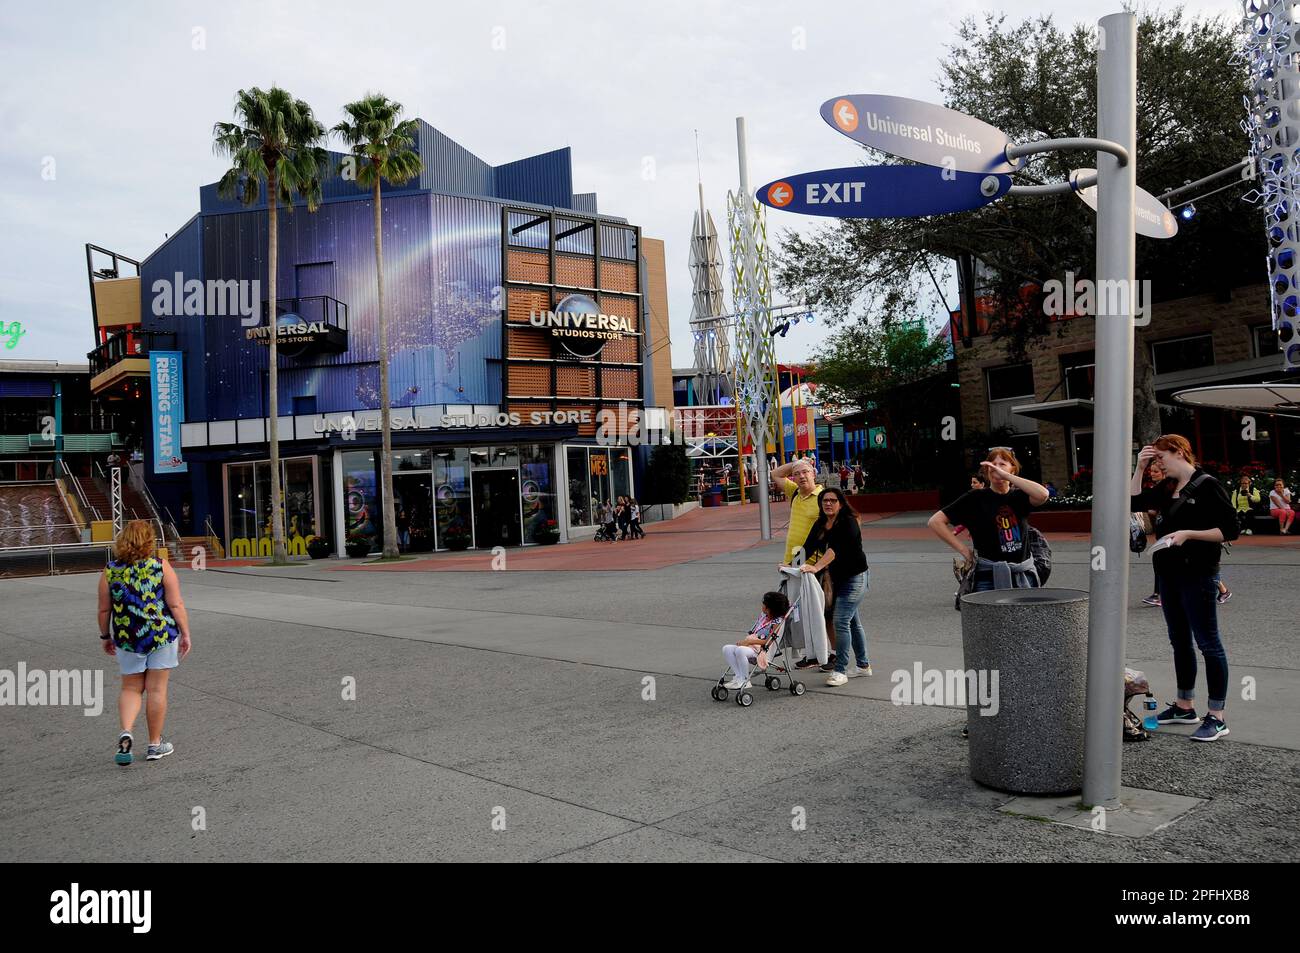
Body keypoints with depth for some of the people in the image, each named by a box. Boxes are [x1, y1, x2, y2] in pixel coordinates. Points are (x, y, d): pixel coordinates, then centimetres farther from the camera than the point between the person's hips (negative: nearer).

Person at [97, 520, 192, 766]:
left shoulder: (110, 571, -1)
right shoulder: (161, 567, -7)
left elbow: (104, 609, 3)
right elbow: (176, 605, -9)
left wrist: (105, 636, 17)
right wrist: (185, 634, -1)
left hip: (126, 638, 2)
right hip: (162, 635, -2)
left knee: (131, 689, 16)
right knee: (157, 690, 7)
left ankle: (126, 732, -6)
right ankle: (155, 745, 14)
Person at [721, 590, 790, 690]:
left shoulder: (777, 622, -8)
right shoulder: (763, 615, 18)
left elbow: (769, 642, -17)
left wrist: (749, 641, -18)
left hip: (762, 649, -9)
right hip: (750, 644, 9)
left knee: (740, 650, -36)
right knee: (726, 649, -12)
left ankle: (744, 681, -22)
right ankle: (737, 677, -19)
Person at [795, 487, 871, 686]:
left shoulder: (848, 522, -17)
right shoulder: (820, 524, 8)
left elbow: (835, 549, -31)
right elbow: (809, 547, 1)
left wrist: (816, 567, -41)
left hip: (854, 577, -8)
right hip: (838, 578, 8)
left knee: (841, 621, -15)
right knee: (853, 622, 15)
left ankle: (840, 670, -10)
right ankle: (864, 665, 26)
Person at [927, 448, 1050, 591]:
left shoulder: (1019, 497, 6)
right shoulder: (976, 499, -1)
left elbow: (1042, 495, -17)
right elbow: (935, 521, -3)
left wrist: (1005, 475, -18)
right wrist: (962, 548, -6)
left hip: (1024, 576, 3)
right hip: (989, 578, -3)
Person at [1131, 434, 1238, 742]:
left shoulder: (1207, 485, -11)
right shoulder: (1167, 489, 11)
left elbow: (1230, 530, -14)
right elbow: (1134, 501, 13)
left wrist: (1188, 534, -22)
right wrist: (1139, 468, 4)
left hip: (1197, 574, -8)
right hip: (1169, 573, 8)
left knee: (1208, 642, -4)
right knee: (1180, 641, 15)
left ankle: (1217, 717, 1)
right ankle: (1185, 706, 27)